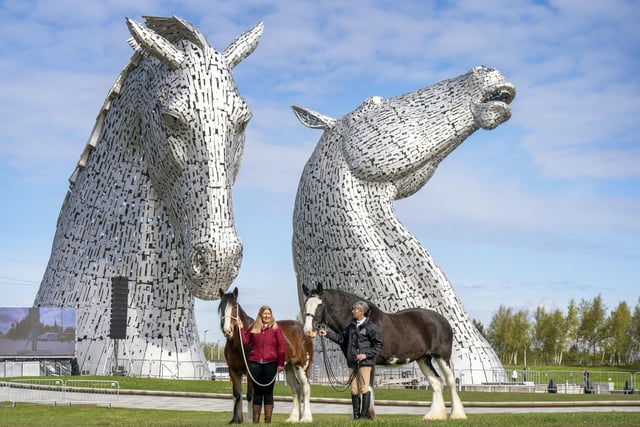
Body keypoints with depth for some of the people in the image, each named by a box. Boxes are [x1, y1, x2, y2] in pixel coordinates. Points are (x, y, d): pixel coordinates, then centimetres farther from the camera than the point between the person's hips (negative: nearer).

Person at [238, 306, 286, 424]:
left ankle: (268, 420, 10)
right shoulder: (253, 328, 9)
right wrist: (241, 328, -2)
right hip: (255, 363, 2)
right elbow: (245, 341, 6)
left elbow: (281, 347, -2)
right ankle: (255, 420, 15)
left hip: (270, 364, -2)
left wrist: (281, 364, -7)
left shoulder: (276, 328, 1)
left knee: (268, 392, 4)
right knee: (257, 392, 9)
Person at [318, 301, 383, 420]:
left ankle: (364, 415, 1)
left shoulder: (371, 327, -6)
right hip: (352, 362, 6)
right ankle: (356, 416, 14)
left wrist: (366, 354, -16)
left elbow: (378, 345, -6)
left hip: (365, 362, -6)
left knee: (364, 389, -4)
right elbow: (341, 338, 19)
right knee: (354, 390, 8)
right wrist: (327, 333, 8)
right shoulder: (351, 326, 13)